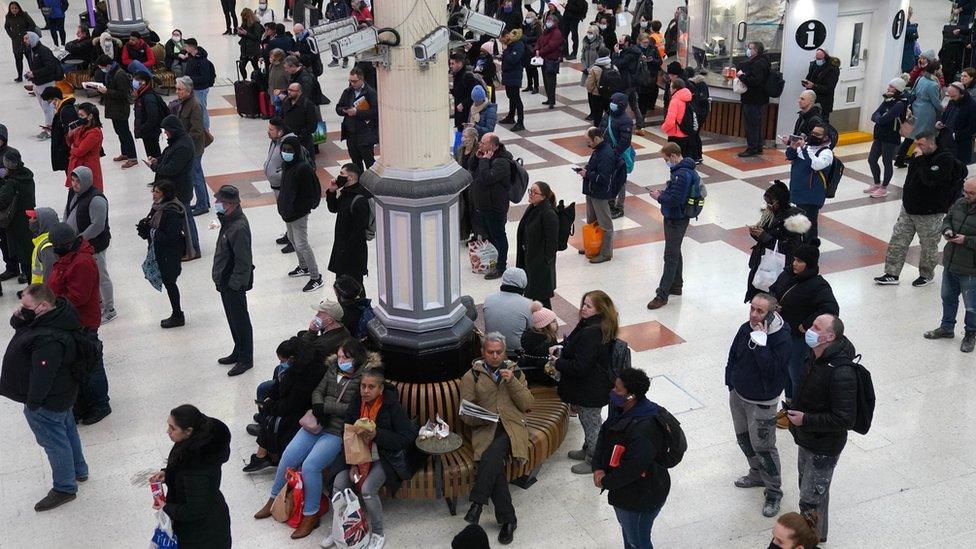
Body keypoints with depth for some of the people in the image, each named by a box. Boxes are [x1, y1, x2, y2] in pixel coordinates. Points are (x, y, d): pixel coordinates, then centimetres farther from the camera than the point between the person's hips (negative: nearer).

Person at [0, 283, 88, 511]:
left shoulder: (49, 340, -37)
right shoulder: (54, 315, -6)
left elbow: (43, 375, -30)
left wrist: (33, 402, -17)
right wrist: (19, 316, -14)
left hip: (47, 401, -10)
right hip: (61, 393, 10)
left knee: (54, 441, 7)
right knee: (67, 431, 25)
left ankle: (64, 488, 24)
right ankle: (78, 470, 44)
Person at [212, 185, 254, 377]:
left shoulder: (239, 228, -28)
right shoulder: (229, 220, 2)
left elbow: (243, 261, -25)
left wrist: (234, 285, -20)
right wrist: (221, 280, 16)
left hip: (234, 284, -10)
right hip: (226, 281, 10)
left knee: (240, 320, 5)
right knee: (233, 318, 22)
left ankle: (246, 359, 20)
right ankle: (238, 352, 38)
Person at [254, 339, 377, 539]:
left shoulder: (364, 377, -11)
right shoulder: (333, 368, 10)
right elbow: (318, 391, 14)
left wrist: (325, 406, -15)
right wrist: (317, 405, -8)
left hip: (338, 431, -7)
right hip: (317, 423, 7)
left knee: (310, 466, -23)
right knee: (288, 457, -5)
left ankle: (311, 515, -5)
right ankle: (274, 499, 18)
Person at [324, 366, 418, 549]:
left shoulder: (392, 407, -17)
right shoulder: (355, 404, -2)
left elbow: (406, 439, -18)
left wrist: (377, 434, -30)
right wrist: (352, 464, -9)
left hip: (386, 458, -5)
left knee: (367, 489, -26)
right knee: (338, 484, -15)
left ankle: (378, 534, -4)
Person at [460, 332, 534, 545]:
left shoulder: (515, 372, 17)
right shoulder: (471, 376, 12)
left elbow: (527, 404, 8)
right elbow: (465, 413, 8)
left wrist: (512, 382, -5)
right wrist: (481, 417, -14)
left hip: (512, 426, 0)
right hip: (484, 429, 0)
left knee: (493, 453, -33)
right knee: (495, 464, -28)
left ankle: (477, 504, -28)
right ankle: (508, 519, -19)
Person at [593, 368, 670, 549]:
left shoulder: (643, 430, -36)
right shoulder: (621, 411, -6)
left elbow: (632, 468, -35)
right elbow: (604, 435, 2)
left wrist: (605, 482, -20)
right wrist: (598, 468, -11)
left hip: (640, 497, -9)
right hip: (625, 489, 9)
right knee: (627, 531, 30)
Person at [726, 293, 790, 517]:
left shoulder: (781, 338, -23)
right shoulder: (746, 329, -5)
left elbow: (771, 370, -32)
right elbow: (733, 356, 9)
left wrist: (761, 341, -34)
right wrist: (731, 382, 11)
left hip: (762, 402, -7)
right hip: (738, 395, 7)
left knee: (763, 447, -2)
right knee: (743, 439, 22)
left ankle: (774, 492, 15)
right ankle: (757, 474, 45)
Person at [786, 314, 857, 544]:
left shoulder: (841, 373, -31)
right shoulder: (817, 358, -1)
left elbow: (844, 419, -30)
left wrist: (806, 420, -26)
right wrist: (792, 410, 8)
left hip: (823, 448, -10)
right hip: (806, 439, 10)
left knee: (810, 500, 3)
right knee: (810, 488, 26)